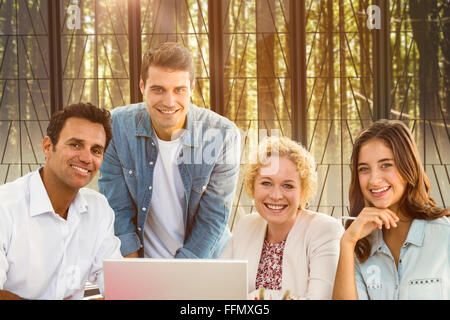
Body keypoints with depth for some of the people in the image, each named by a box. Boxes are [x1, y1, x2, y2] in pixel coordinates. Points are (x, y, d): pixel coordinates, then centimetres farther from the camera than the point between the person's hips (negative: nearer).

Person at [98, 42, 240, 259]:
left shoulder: (223, 136, -13)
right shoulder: (117, 126, -9)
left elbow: (213, 219, -9)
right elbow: (117, 209, -5)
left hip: (204, 264, 1)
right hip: (140, 258, 0)